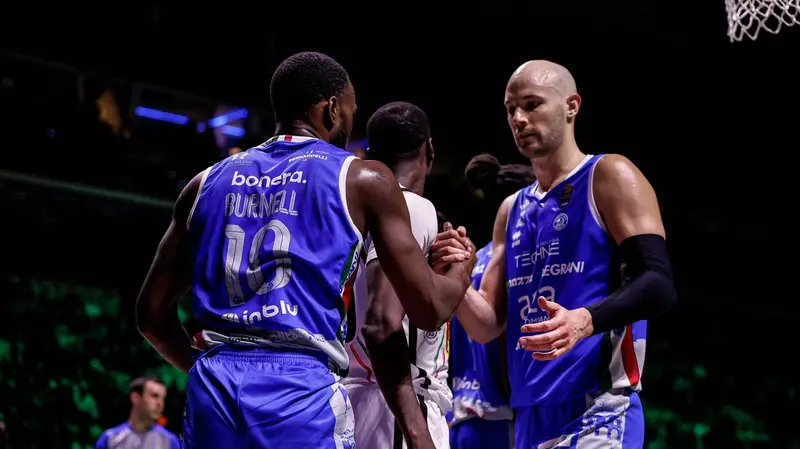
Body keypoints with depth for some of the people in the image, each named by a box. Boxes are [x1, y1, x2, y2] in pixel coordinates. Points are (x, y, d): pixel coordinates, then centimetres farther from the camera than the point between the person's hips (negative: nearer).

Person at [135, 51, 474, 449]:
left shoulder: (208, 182, 17)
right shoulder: (363, 179, 5)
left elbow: (152, 312, 18)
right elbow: (429, 309, 5)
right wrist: (462, 267, 27)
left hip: (212, 389, 5)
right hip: (303, 389, -4)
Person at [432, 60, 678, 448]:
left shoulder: (609, 177, -2)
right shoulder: (512, 210, 18)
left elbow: (658, 284, -13)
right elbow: (487, 327, 15)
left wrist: (585, 320, -30)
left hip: (597, 412, -7)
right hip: (529, 416, 7)